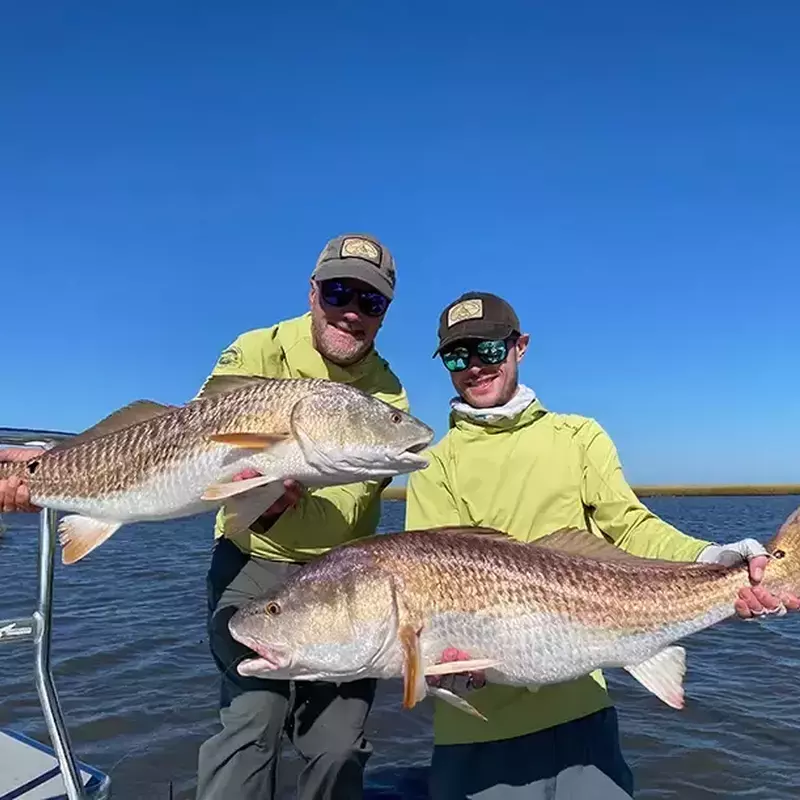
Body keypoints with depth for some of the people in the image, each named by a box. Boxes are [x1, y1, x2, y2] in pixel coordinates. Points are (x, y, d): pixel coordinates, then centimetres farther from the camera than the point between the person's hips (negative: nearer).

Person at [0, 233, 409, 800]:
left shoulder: (386, 396, -7)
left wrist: (279, 508, -37)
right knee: (253, 719, -11)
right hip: (250, 564, -1)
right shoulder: (259, 353, -7)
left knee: (339, 746, 7)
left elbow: (343, 522, -16)